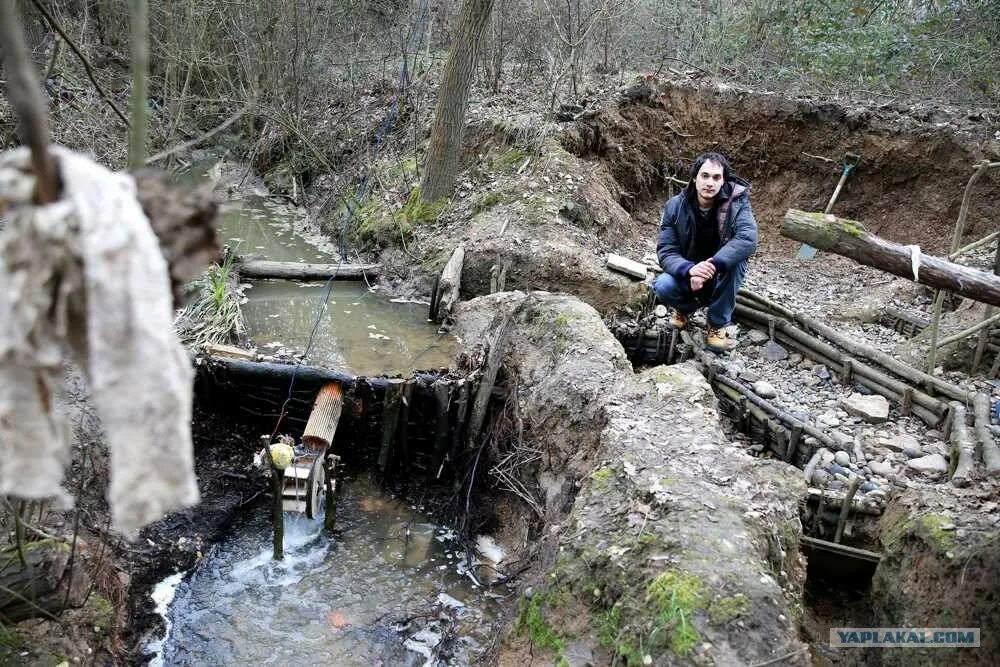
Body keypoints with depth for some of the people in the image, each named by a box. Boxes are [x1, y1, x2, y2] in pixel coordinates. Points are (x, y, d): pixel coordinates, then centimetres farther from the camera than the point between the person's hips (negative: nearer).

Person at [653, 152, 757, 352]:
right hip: (687, 272, 1)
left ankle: (718, 324, -13)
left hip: (722, 276, -1)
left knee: (735, 258, -32)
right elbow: (665, 251, -18)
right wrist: (690, 270, -39)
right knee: (662, 287, -29)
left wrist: (713, 265, -45)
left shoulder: (736, 203, -18)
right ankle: (686, 307, 10)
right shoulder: (675, 206, -13)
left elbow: (748, 239, -35)